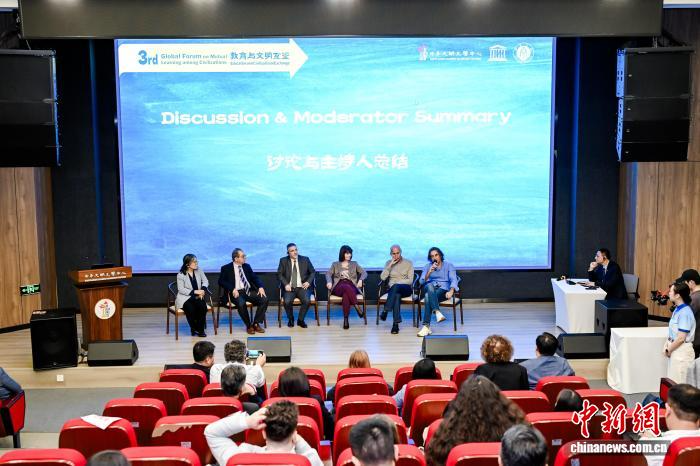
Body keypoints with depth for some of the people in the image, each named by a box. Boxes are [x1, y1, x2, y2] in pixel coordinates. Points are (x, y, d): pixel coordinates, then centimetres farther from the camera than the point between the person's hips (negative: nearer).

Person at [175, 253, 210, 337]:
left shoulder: (199, 271, 5)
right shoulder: (181, 275, -8)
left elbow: (205, 281, 9)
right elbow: (181, 290, -11)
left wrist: (203, 290, -13)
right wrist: (194, 292, -20)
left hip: (197, 296, 4)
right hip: (185, 297, -4)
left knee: (203, 306, -28)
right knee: (191, 309, -33)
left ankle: (200, 329, -14)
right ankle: (194, 328, -6)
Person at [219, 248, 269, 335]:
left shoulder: (247, 266, 16)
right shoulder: (226, 268, 3)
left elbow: (255, 278, 14)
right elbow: (221, 281, -6)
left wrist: (260, 287, -6)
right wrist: (232, 289, -21)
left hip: (249, 291, 4)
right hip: (237, 292, -4)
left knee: (264, 299, -21)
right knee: (241, 303, -37)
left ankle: (256, 324, -8)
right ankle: (248, 326, -15)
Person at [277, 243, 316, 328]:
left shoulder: (305, 259, 8)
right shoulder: (283, 261, 7)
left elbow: (313, 272, 12)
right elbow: (279, 274, 5)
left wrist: (308, 282, -6)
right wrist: (286, 284, -11)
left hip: (302, 287, 0)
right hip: (289, 288, 0)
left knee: (306, 301, -29)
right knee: (287, 302, -30)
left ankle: (300, 320, -3)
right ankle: (290, 319, 1)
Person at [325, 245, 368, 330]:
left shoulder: (354, 264, 23)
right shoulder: (335, 264, 21)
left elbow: (364, 273, 14)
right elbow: (328, 274, 8)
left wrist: (360, 280, -9)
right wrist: (329, 282, -15)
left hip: (351, 286, 1)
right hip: (339, 287, -1)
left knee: (346, 294, -38)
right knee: (346, 287, -39)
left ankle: (346, 319, -41)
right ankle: (357, 307, -43)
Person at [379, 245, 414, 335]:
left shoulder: (408, 263, 6)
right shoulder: (388, 263, 13)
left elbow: (410, 280, -1)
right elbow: (382, 278, 0)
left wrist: (396, 282, -12)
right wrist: (390, 265, -7)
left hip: (406, 288, -1)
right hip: (393, 289, 1)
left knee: (396, 287, -38)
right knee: (397, 295, -37)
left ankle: (385, 311, -42)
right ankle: (396, 323, -45)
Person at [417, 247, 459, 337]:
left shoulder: (449, 266, 13)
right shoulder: (427, 266, 20)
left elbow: (453, 280, -4)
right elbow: (422, 281, 6)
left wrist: (451, 291, -25)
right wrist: (429, 272, -13)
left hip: (443, 290, -2)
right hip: (429, 289, 2)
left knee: (428, 296, -36)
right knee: (430, 286, -38)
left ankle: (426, 326, -43)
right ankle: (437, 312, -55)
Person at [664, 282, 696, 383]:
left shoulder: (685, 313, -21)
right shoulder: (677, 309, 6)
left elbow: (681, 338, -21)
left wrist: (669, 350, -10)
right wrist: (667, 344, 1)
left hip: (682, 351, -9)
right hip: (675, 348, 9)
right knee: (672, 382, 16)